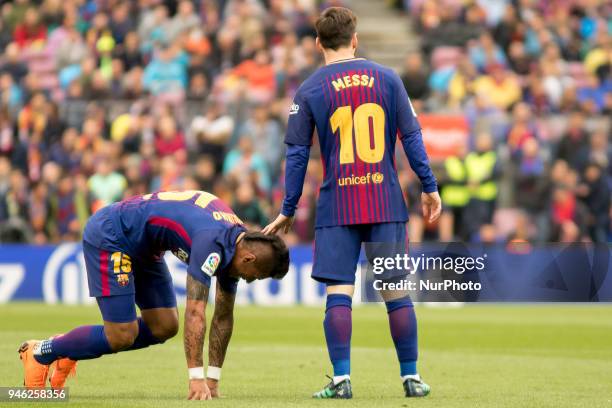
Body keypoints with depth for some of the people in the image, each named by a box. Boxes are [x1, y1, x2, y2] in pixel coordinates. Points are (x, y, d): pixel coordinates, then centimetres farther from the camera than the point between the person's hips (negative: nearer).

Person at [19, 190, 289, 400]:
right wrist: (197, 378, -35)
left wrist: (213, 380, 2)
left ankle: (68, 351, 19)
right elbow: (195, 312, -35)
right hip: (109, 237, -10)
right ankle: (40, 353, 10)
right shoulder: (212, 242, -31)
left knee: (164, 327, 5)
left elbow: (224, 316, 4)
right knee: (121, 337, -11)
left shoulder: (235, 245, -2)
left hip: (142, 246, 10)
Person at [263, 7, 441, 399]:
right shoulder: (387, 79, 4)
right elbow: (411, 136, 3)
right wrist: (430, 187, 10)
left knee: (338, 293, 0)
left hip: (337, 206, -1)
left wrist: (288, 211, 7)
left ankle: (341, 378, -7)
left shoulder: (310, 90, 1)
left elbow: (297, 154, 1)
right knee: (397, 291, 6)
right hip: (387, 202, 1)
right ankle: (412, 378, 9)